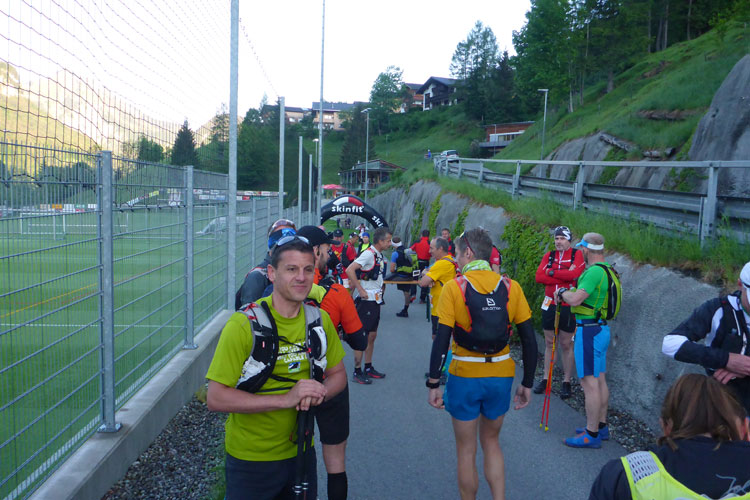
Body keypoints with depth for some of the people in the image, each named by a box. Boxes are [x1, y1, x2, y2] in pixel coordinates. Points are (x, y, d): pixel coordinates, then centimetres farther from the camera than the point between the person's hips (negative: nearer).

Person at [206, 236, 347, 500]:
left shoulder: (319, 320, -3)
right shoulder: (244, 324, -20)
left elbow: (338, 374, 8)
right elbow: (216, 397, -22)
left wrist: (319, 392, -15)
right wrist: (285, 399, -28)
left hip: (300, 451, 5)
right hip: (251, 459, -4)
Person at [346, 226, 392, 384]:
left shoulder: (379, 255, 11)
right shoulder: (368, 254, -17)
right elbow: (349, 270, -26)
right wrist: (361, 290, -22)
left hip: (375, 300, 9)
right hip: (366, 300, -9)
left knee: (372, 335, 15)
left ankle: (368, 368, 26)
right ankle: (357, 372, 5)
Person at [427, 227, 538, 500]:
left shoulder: (454, 288, -11)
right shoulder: (511, 287, -3)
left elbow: (441, 340, -14)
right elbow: (529, 339, -2)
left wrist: (433, 383, -6)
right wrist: (527, 384, 7)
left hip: (465, 377, -3)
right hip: (501, 377, 3)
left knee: (466, 450, 15)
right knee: (491, 441, 25)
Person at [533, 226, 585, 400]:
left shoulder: (577, 254, -3)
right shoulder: (549, 255, 8)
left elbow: (575, 274, -21)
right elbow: (539, 276, -5)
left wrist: (552, 272, -11)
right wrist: (564, 276, -14)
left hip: (567, 305, -4)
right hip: (549, 304, 4)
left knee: (566, 344, 3)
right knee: (549, 342, 11)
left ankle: (566, 382, 12)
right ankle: (545, 379, 19)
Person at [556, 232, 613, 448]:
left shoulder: (594, 272, -20)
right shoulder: (605, 270, 14)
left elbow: (575, 299, -26)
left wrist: (562, 292, -8)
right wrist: (567, 293, 9)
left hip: (589, 331, -11)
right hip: (600, 328, 11)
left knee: (589, 382, -5)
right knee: (600, 380, 16)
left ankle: (592, 435, 0)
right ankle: (601, 426, 27)